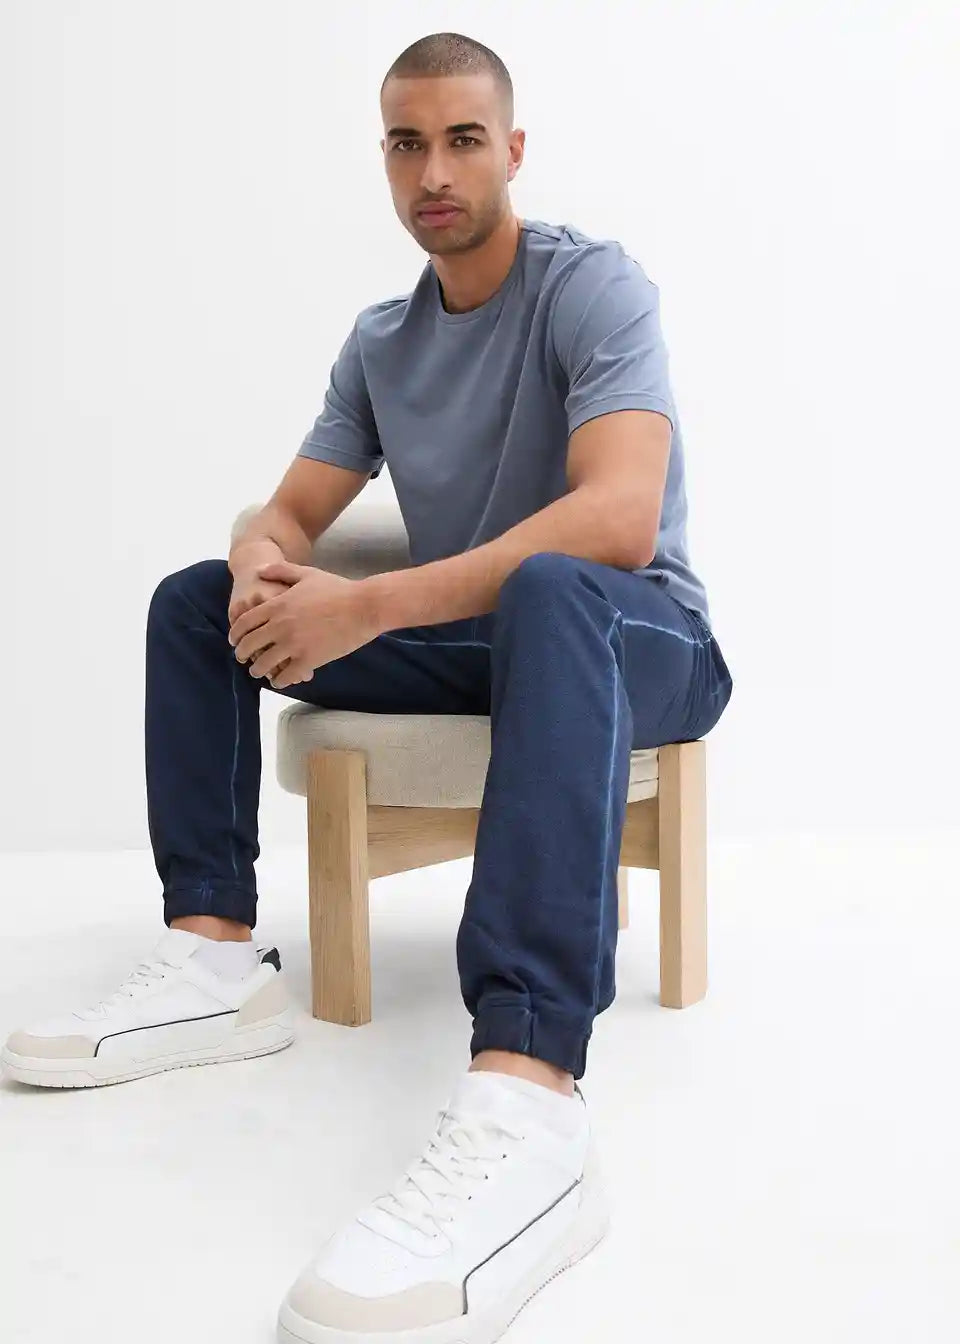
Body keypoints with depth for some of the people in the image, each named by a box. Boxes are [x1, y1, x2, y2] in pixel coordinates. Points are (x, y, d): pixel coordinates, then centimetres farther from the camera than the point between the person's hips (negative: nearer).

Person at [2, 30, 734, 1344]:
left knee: (550, 591, -43)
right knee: (196, 600, 0)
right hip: (473, 644, 7)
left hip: (637, 639, -7)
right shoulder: (380, 342, 9)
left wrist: (366, 608, -32)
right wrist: (262, 569, -19)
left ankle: (525, 1102, -59)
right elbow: (290, 512, 8)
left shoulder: (594, 282, -13)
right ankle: (218, 959, -14)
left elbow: (620, 519, -29)